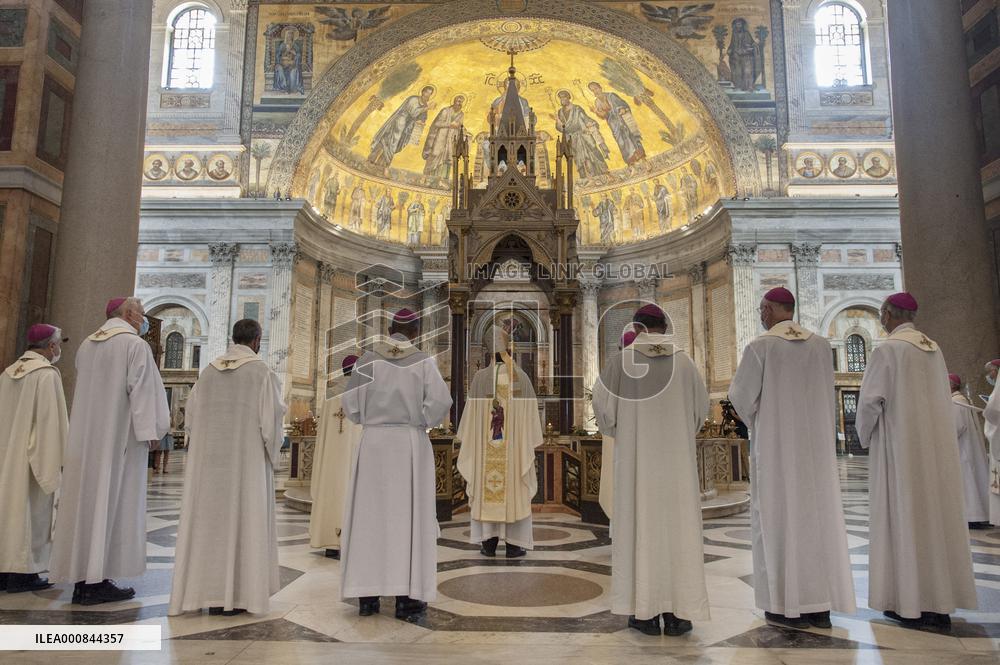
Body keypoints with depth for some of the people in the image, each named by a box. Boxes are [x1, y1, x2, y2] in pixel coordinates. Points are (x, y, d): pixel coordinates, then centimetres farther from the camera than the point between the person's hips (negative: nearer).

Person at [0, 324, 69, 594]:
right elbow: (53, 420, -17)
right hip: (33, 456, -7)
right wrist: (62, 458, -11)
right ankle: (22, 572, 5)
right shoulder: (47, 374, -15)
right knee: (30, 510, 0)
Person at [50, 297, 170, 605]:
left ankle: (82, 578, 13)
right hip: (120, 435, -7)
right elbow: (141, 390, -15)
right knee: (113, 502, -4)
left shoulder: (86, 345, 14)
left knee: (86, 498, 8)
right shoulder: (136, 345, -9)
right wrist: (149, 432, -13)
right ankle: (98, 581, -2)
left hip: (86, 436, 7)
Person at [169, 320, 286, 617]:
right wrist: (271, 452, 4)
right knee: (243, 520, 0)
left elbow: (192, 414, 8)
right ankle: (234, 595, 1)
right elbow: (271, 417, -10)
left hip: (209, 458, 5)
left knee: (210, 519, 9)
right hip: (247, 458, -4)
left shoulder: (209, 370, 7)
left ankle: (208, 592, 14)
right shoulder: (262, 371, -6)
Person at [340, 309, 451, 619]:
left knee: (370, 516, 7)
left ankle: (368, 596, 10)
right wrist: (421, 421, 5)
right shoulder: (423, 361, -3)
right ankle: (406, 597, 4)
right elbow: (440, 401, -13)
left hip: (373, 442, 2)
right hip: (410, 444, -1)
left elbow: (351, 401, -2)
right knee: (408, 515, 3)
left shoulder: (368, 359, 1)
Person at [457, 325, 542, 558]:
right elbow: (530, 413, -3)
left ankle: (488, 543, 14)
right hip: (514, 445, 0)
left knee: (487, 490, 10)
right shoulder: (521, 377, -6)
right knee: (514, 491, 7)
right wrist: (529, 443, 6)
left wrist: (471, 442, 10)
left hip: (486, 446, 0)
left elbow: (471, 413, -2)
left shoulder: (480, 377, -6)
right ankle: (513, 545, 10)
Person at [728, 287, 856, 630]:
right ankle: (822, 605, 14)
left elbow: (741, 395, -6)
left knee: (780, 518, 2)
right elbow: (825, 394, 14)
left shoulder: (760, 347, -9)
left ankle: (788, 605, 5)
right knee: (818, 515, 9)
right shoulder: (821, 344, 5)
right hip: (815, 443, 5)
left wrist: (754, 421, 14)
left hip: (776, 445, -4)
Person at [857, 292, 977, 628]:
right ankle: (940, 602, 14)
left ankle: (908, 604, 3)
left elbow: (870, 400, -13)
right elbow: (941, 398, 16)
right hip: (937, 444, 7)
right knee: (938, 514, 9)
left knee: (903, 516, -1)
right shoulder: (934, 349, 11)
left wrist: (864, 438, 2)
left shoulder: (887, 350, -10)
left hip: (900, 445, -6)